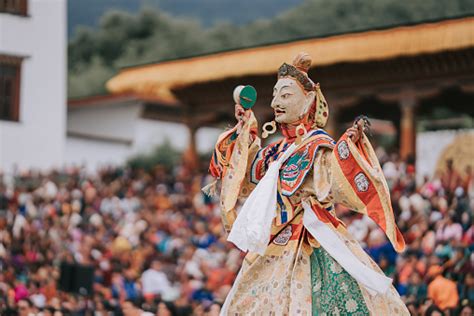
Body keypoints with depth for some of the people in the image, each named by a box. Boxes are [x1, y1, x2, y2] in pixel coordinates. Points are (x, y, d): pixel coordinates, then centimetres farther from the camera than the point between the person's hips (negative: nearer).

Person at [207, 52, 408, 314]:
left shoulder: (318, 146, -11)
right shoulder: (278, 150, 11)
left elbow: (332, 189, -25)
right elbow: (249, 176, 25)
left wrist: (345, 150, -36)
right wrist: (245, 130, 20)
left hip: (310, 250, -8)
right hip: (273, 251, 8)